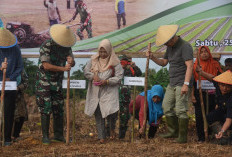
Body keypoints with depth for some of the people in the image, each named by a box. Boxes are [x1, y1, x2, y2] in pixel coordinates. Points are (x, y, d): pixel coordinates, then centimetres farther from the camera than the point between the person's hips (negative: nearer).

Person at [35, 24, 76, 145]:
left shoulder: (66, 47, 3)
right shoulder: (46, 46, -16)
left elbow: (72, 63, 5)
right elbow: (46, 66, -22)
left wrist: (71, 60, -20)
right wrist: (63, 68, -30)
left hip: (58, 82, 6)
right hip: (44, 82, -5)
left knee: (59, 109, 7)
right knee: (46, 109, -6)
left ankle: (58, 135, 16)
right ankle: (45, 136, 0)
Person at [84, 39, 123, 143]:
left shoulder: (115, 62, -2)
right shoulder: (94, 60, 8)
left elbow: (119, 77, -7)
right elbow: (86, 71, 7)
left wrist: (106, 81, -19)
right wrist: (93, 76, -13)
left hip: (109, 92, -3)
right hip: (95, 92, 3)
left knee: (110, 111, -16)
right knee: (98, 114, 3)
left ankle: (111, 128, 16)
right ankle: (101, 136, 14)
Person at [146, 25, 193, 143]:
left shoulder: (185, 46, -14)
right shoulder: (170, 47, 14)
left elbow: (189, 66, -20)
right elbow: (163, 62, 22)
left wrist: (186, 84, -25)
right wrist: (152, 57, 4)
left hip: (182, 84, -9)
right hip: (172, 84, 9)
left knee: (180, 110, -8)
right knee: (167, 107, 11)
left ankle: (183, 137, -2)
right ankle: (173, 132, 22)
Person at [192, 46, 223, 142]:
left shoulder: (215, 64, 8)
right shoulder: (195, 65, 7)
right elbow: (192, 81, 6)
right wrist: (192, 95, -1)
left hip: (211, 94, 1)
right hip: (199, 94, -1)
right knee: (199, 116, -5)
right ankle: (201, 137, 1)